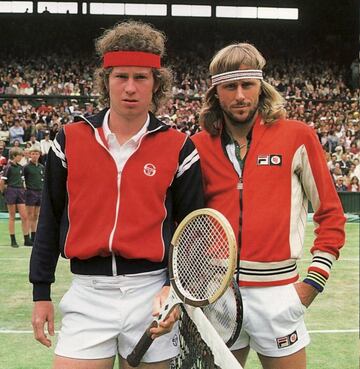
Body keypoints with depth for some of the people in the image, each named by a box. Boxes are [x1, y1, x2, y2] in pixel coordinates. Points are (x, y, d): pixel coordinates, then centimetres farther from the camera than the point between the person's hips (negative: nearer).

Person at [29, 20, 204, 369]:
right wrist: (41, 291, 8)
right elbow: (50, 220, 8)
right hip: (88, 294, 1)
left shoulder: (179, 148, 0)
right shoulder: (69, 140, 2)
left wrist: (175, 287, -9)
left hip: (151, 292, 0)